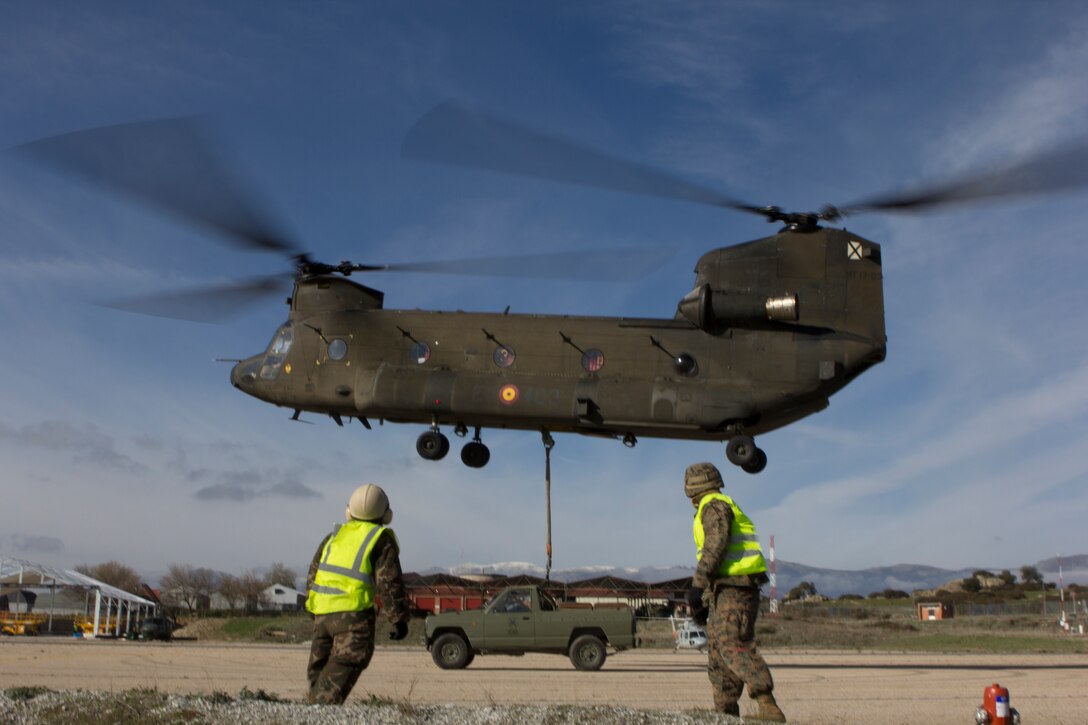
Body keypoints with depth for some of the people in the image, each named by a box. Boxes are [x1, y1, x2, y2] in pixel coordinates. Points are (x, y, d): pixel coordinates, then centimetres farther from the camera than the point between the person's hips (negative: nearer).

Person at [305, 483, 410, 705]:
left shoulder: (335, 535, 18)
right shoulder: (381, 539, 1)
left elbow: (313, 574, 22)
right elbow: (389, 583, -7)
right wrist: (399, 619, -2)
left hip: (322, 612, 6)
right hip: (354, 614, -6)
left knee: (320, 670, 17)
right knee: (340, 674, -11)